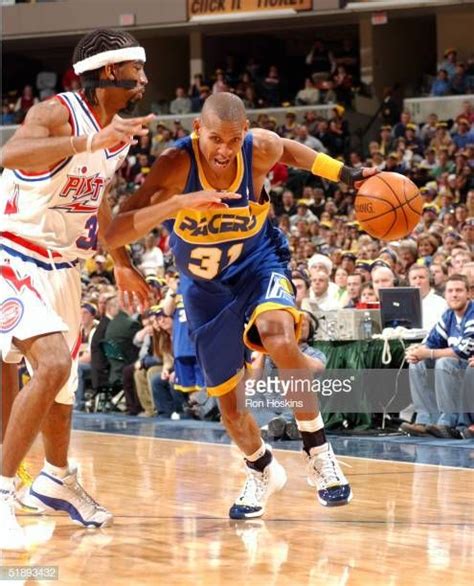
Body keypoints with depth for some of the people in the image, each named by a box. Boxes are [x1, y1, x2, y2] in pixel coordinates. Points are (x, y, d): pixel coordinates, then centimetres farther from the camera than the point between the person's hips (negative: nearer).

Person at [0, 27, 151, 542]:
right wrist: (90, 141, -50)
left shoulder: (120, 132, 4)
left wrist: (121, 262, 29)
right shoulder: (56, 114, -22)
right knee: (53, 364, -25)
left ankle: (56, 480, 42)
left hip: (61, 265, 9)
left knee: (62, 379, 20)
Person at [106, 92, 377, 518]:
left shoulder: (260, 149, -22)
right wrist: (177, 203, -52)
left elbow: (290, 151, 6)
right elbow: (114, 235, -39)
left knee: (280, 339, -33)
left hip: (259, 263, -1)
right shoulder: (177, 165, -30)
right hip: (206, 285, 1)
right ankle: (262, 471, 40)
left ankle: (318, 451, -15)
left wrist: (347, 175, -2)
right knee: (229, 403, 8)